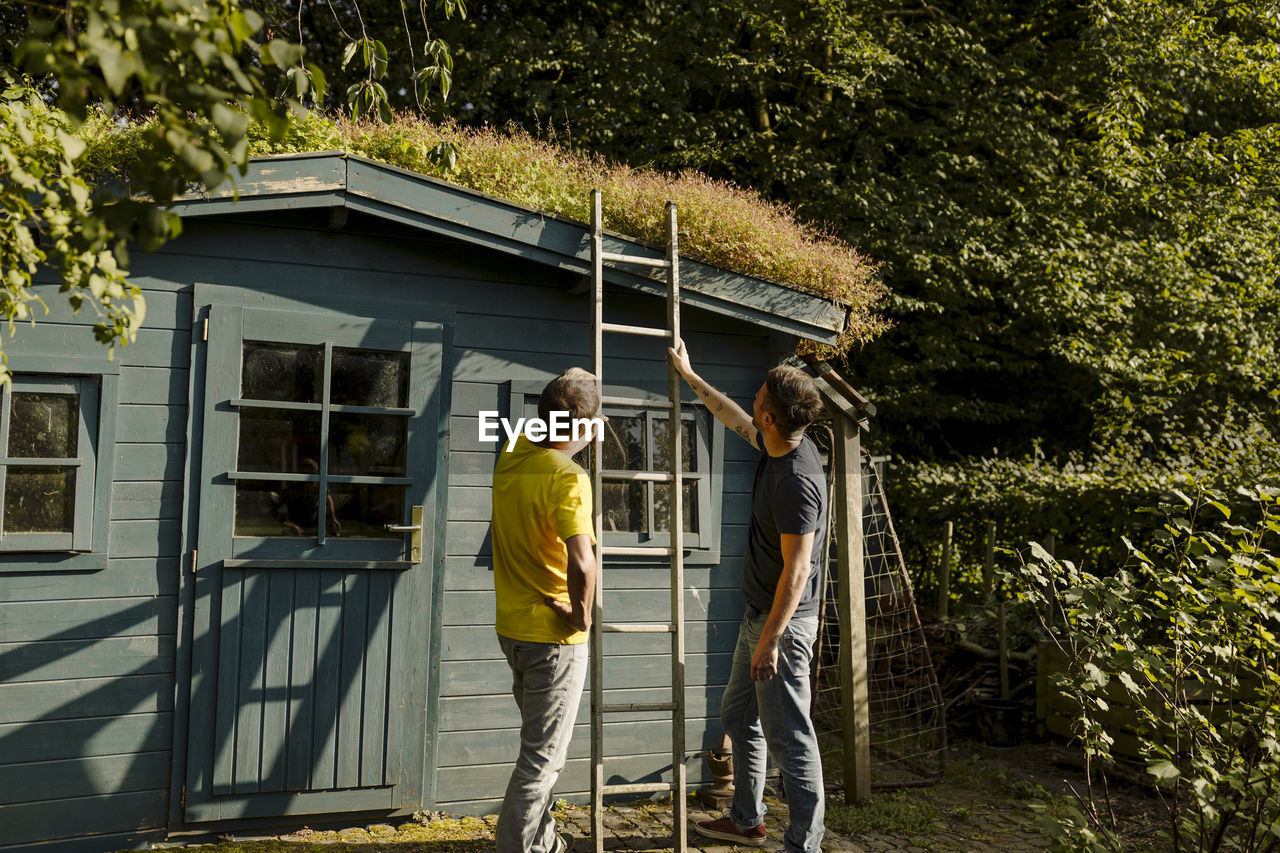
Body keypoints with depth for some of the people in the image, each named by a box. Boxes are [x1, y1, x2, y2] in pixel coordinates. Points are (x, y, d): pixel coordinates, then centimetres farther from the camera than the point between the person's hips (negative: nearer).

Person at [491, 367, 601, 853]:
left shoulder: (511, 457, 2)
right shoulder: (568, 477, -22)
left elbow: (537, 432, 28)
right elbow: (581, 563, -33)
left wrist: (568, 387, 32)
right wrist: (582, 614, -16)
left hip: (512, 627, 9)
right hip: (554, 635, -8)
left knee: (541, 746, 24)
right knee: (543, 757, 5)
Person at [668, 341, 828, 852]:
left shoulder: (797, 480, -26)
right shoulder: (776, 445, 2)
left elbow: (797, 570, -26)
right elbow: (733, 419, 23)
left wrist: (770, 639, -25)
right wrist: (689, 375, 32)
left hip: (784, 620, -11)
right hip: (760, 613, 11)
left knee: (788, 736, -2)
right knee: (738, 716, 21)